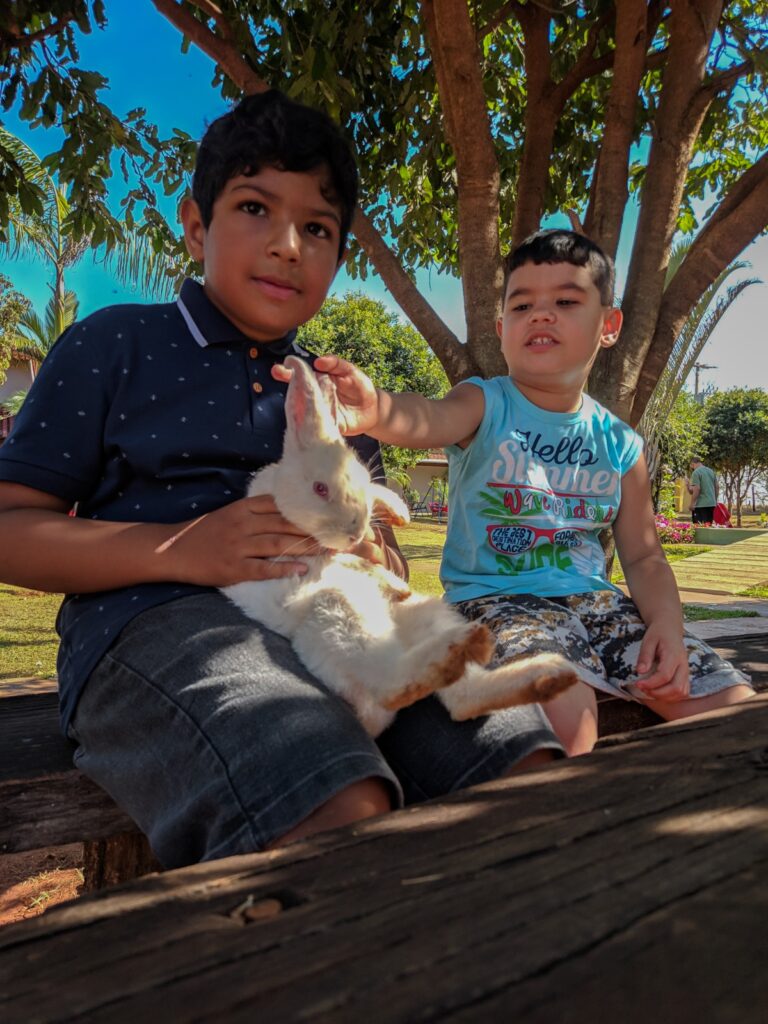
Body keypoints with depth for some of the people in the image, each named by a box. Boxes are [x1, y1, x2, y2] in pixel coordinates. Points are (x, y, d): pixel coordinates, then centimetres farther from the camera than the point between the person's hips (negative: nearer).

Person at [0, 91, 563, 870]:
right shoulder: (114, 346, 10)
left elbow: (379, 542, 27)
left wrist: (377, 560, -1)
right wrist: (184, 548, -13)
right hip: (154, 621, -4)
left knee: (529, 767, -19)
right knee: (343, 814, -35)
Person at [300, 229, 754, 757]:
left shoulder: (620, 445, 7)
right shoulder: (486, 404, -5)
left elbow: (644, 557, 12)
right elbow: (427, 419, -30)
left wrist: (668, 627, -8)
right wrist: (375, 411, -54)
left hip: (594, 597, 5)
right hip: (495, 596, -5)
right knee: (565, 719, -35)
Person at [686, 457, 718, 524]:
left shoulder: (696, 472, -9)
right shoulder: (711, 471, 14)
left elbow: (697, 489, -17)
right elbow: (716, 487, 16)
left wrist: (692, 504, -12)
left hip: (700, 505, -8)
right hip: (712, 503, 8)